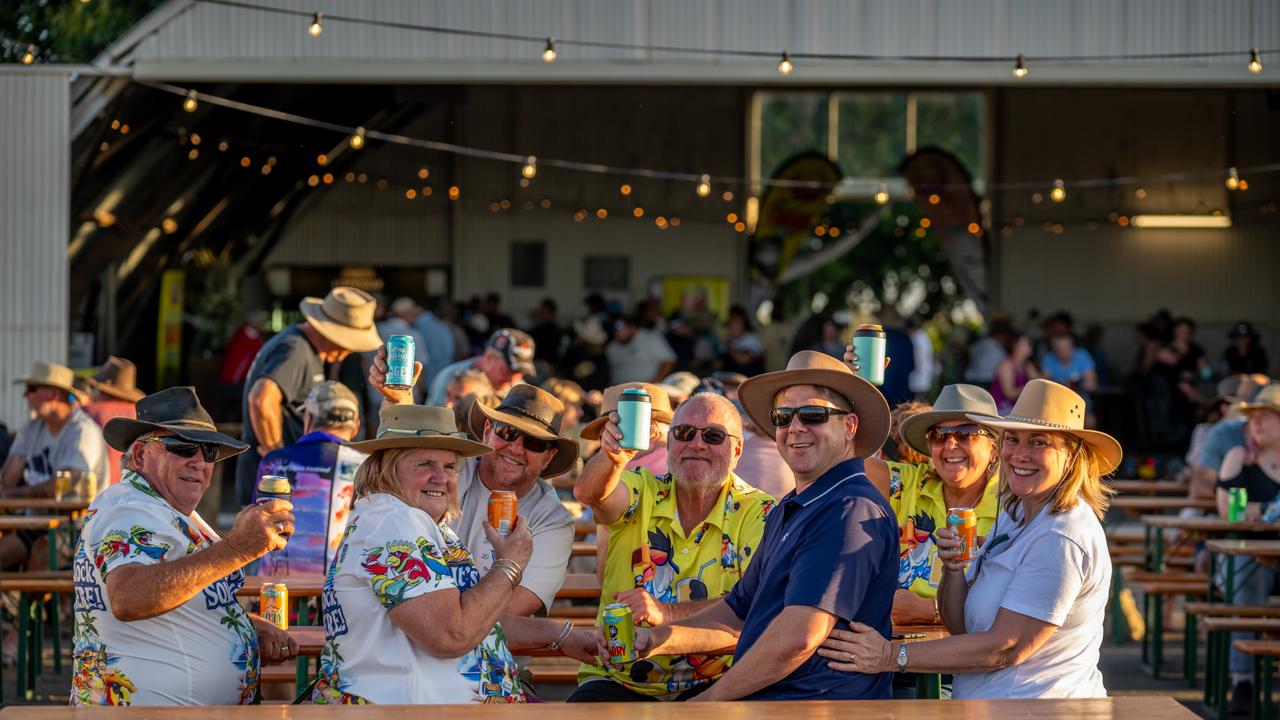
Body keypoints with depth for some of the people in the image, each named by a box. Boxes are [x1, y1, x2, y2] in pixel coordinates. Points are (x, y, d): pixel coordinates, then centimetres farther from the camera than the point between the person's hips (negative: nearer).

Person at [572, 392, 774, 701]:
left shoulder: (757, 513, -1)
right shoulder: (643, 492, 3)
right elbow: (589, 493, -20)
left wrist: (668, 612, -28)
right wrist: (613, 457, -43)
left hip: (712, 686, -1)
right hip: (618, 683, 1)